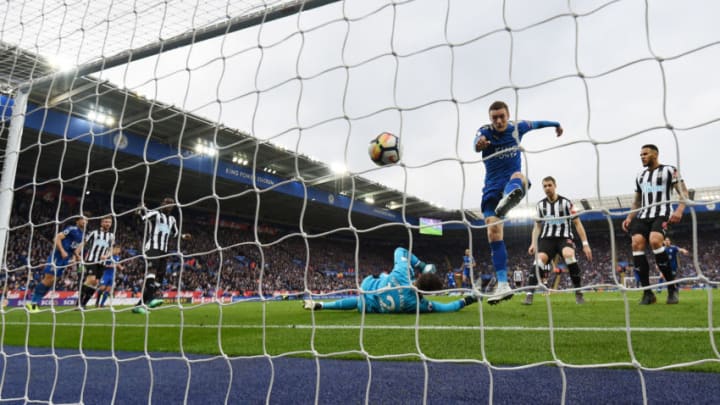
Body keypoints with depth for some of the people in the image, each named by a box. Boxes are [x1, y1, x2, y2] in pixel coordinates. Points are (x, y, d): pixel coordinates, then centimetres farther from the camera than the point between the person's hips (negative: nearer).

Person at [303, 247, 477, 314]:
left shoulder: (402, 275, -30)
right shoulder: (419, 304, -32)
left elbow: (400, 250, -10)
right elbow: (447, 307, -19)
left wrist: (421, 265, -6)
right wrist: (465, 300, -5)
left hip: (367, 285, 1)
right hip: (369, 307, -1)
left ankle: (318, 305, 34)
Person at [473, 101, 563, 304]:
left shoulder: (517, 128, 3)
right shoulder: (485, 131, -6)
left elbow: (536, 124, 26)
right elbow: (477, 142, -32)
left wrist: (555, 124, 43)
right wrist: (479, 144, -57)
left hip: (512, 181, 0)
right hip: (492, 188, 0)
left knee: (518, 177, -37)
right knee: (493, 232, -12)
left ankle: (509, 199, -75)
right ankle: (503, 285, -10)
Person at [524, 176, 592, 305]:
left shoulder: (566, 202, 0)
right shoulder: (541, 205, 10)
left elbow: (577, 223, 1)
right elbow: (537, 226, 18)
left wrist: (585, 244, -4)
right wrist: (533, 243, 5)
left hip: (564, 237, -2)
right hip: (547, 238, 2)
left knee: (569, 255, -35)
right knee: (539, 260, -26)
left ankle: (578, 293, -19)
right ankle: (529, 295, -29)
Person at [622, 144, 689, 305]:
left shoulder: (669, 170, 5)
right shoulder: (640, 176, 22)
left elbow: (683, 192, -2)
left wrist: (679, 210, -19)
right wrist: (629, 218, 12)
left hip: (662, 214, -5)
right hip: (643, 215, 5)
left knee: (655, 241, -32)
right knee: (637, 244, -20)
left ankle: (672, 288, -18)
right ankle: (647, 293, -17)